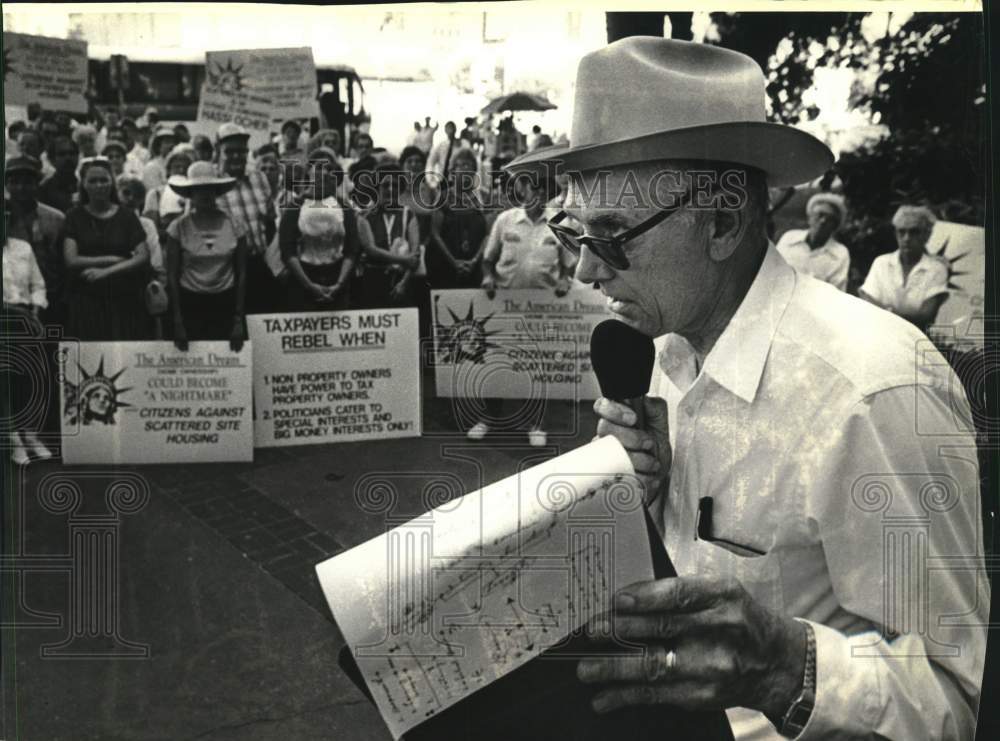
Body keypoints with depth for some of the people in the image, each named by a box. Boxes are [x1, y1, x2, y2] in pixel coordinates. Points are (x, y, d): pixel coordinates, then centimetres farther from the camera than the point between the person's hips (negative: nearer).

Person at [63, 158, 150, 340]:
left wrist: (106, 271, -12)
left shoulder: (126, 216, 8)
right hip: (85, 303, 0)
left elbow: (144, 257, -3)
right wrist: (114, 259, -7)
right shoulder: (75, 216, 7)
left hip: (124, 303, 0)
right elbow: (71, 260, -3)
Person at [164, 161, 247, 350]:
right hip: (190, 304, -1)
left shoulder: (234, 225, 1)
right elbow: (172, 276, 2)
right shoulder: (178, 227, -2)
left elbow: (241, 274, 4)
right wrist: (177, 322, -2)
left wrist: (238, 319, 0)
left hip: (225, 304, 1)